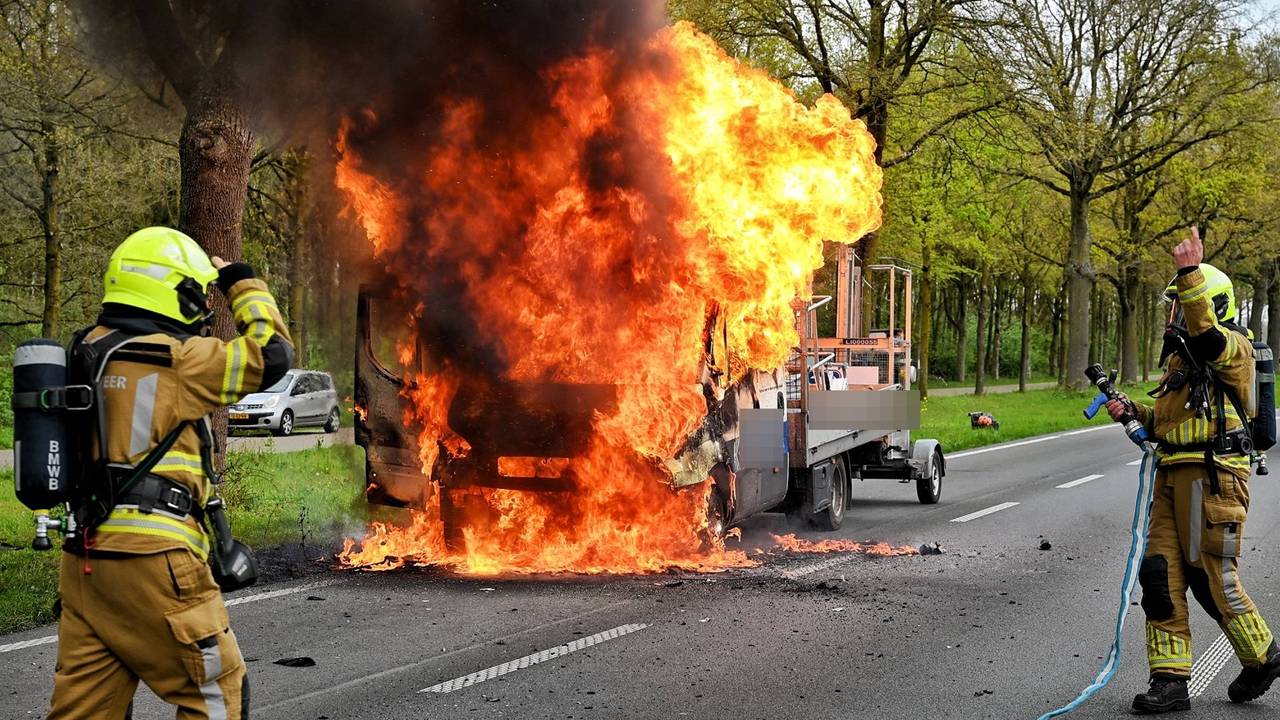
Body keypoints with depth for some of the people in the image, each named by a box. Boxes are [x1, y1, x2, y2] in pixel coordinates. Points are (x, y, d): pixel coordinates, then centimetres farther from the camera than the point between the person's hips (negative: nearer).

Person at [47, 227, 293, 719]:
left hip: (85, 558, 8)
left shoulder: (88, 352, 11)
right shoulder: (176, 359, -11)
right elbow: (270, 355, -7)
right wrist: (242, 283, 5)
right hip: (151, 557, -8)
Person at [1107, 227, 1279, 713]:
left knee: (1213, 578, -3)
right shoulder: (1179, 356, 21)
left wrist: (1190, 273, -38)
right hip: (1173, 476, 9)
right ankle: (1170, 681, 5)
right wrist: (1134, 412, 14)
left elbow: (1206, 335, -31)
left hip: (1213, 476, -9)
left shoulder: (1232, 346, -6)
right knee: (1161, 576, 2)